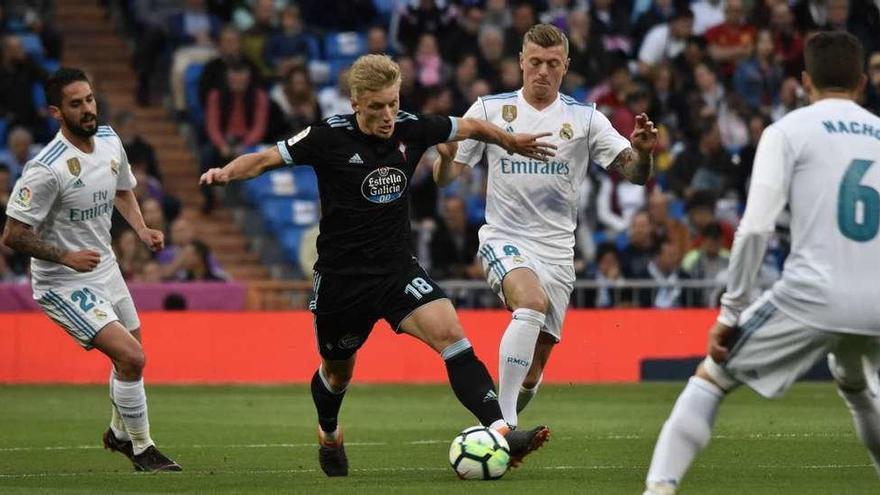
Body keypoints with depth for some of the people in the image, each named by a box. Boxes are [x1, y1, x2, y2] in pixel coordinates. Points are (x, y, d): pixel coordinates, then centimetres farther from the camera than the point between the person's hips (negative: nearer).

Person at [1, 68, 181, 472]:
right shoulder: (46, 169, -27)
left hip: (105, 270, 8)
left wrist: (142, 229, 3)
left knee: (132, 354, 20)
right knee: (131, 357, -18)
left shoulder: (109, 141, -3)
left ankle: (120, 433, 47)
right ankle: (141, 450, 1)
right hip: (64, 285, -8)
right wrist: (66, 257, -27)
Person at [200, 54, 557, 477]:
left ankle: (499, 430, -28)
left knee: (449, 332, -21)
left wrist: (511, 142, 26)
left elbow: (469, 127, 15)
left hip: (397, 267, 2)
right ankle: (329, 435, 49)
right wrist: (226, 173, -26)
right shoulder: (330, 137, -13)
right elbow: (266, 158, -8)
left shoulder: (411, 129, -4)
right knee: (337, 370, 16)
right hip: (341, 275, -2)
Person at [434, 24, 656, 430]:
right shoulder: (489, 109, 2)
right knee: (532, 302, -34)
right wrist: (446, 155, -21)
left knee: (533, 369, 4)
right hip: (504, 240, -3)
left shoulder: (585, 119, 4)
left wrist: (643, 151, -26)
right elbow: (445, 177, 2)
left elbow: (634, 174, -3)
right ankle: (503, 420, -34)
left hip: (558, 250, 3)